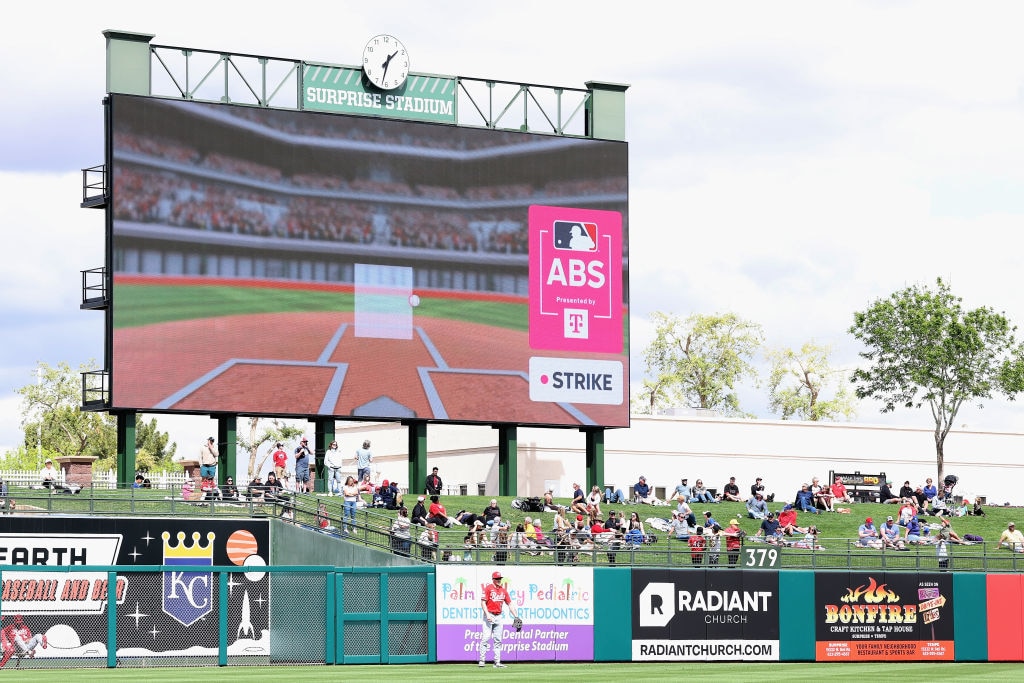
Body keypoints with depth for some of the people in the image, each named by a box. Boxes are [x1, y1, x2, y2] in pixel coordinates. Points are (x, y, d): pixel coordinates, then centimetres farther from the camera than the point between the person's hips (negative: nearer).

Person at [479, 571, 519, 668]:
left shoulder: (503, 590, 12)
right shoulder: (488, 589, -4)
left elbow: (510, 604, 13)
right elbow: (483, 602, -10)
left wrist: (516, 617, 6)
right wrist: (487, 615, -22)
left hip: (498, 616, 6)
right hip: (489, 616, -6)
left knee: (498, 640, 5)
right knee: (485, 638, -10)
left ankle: (497, 662, 6)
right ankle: (482, 660, -8)